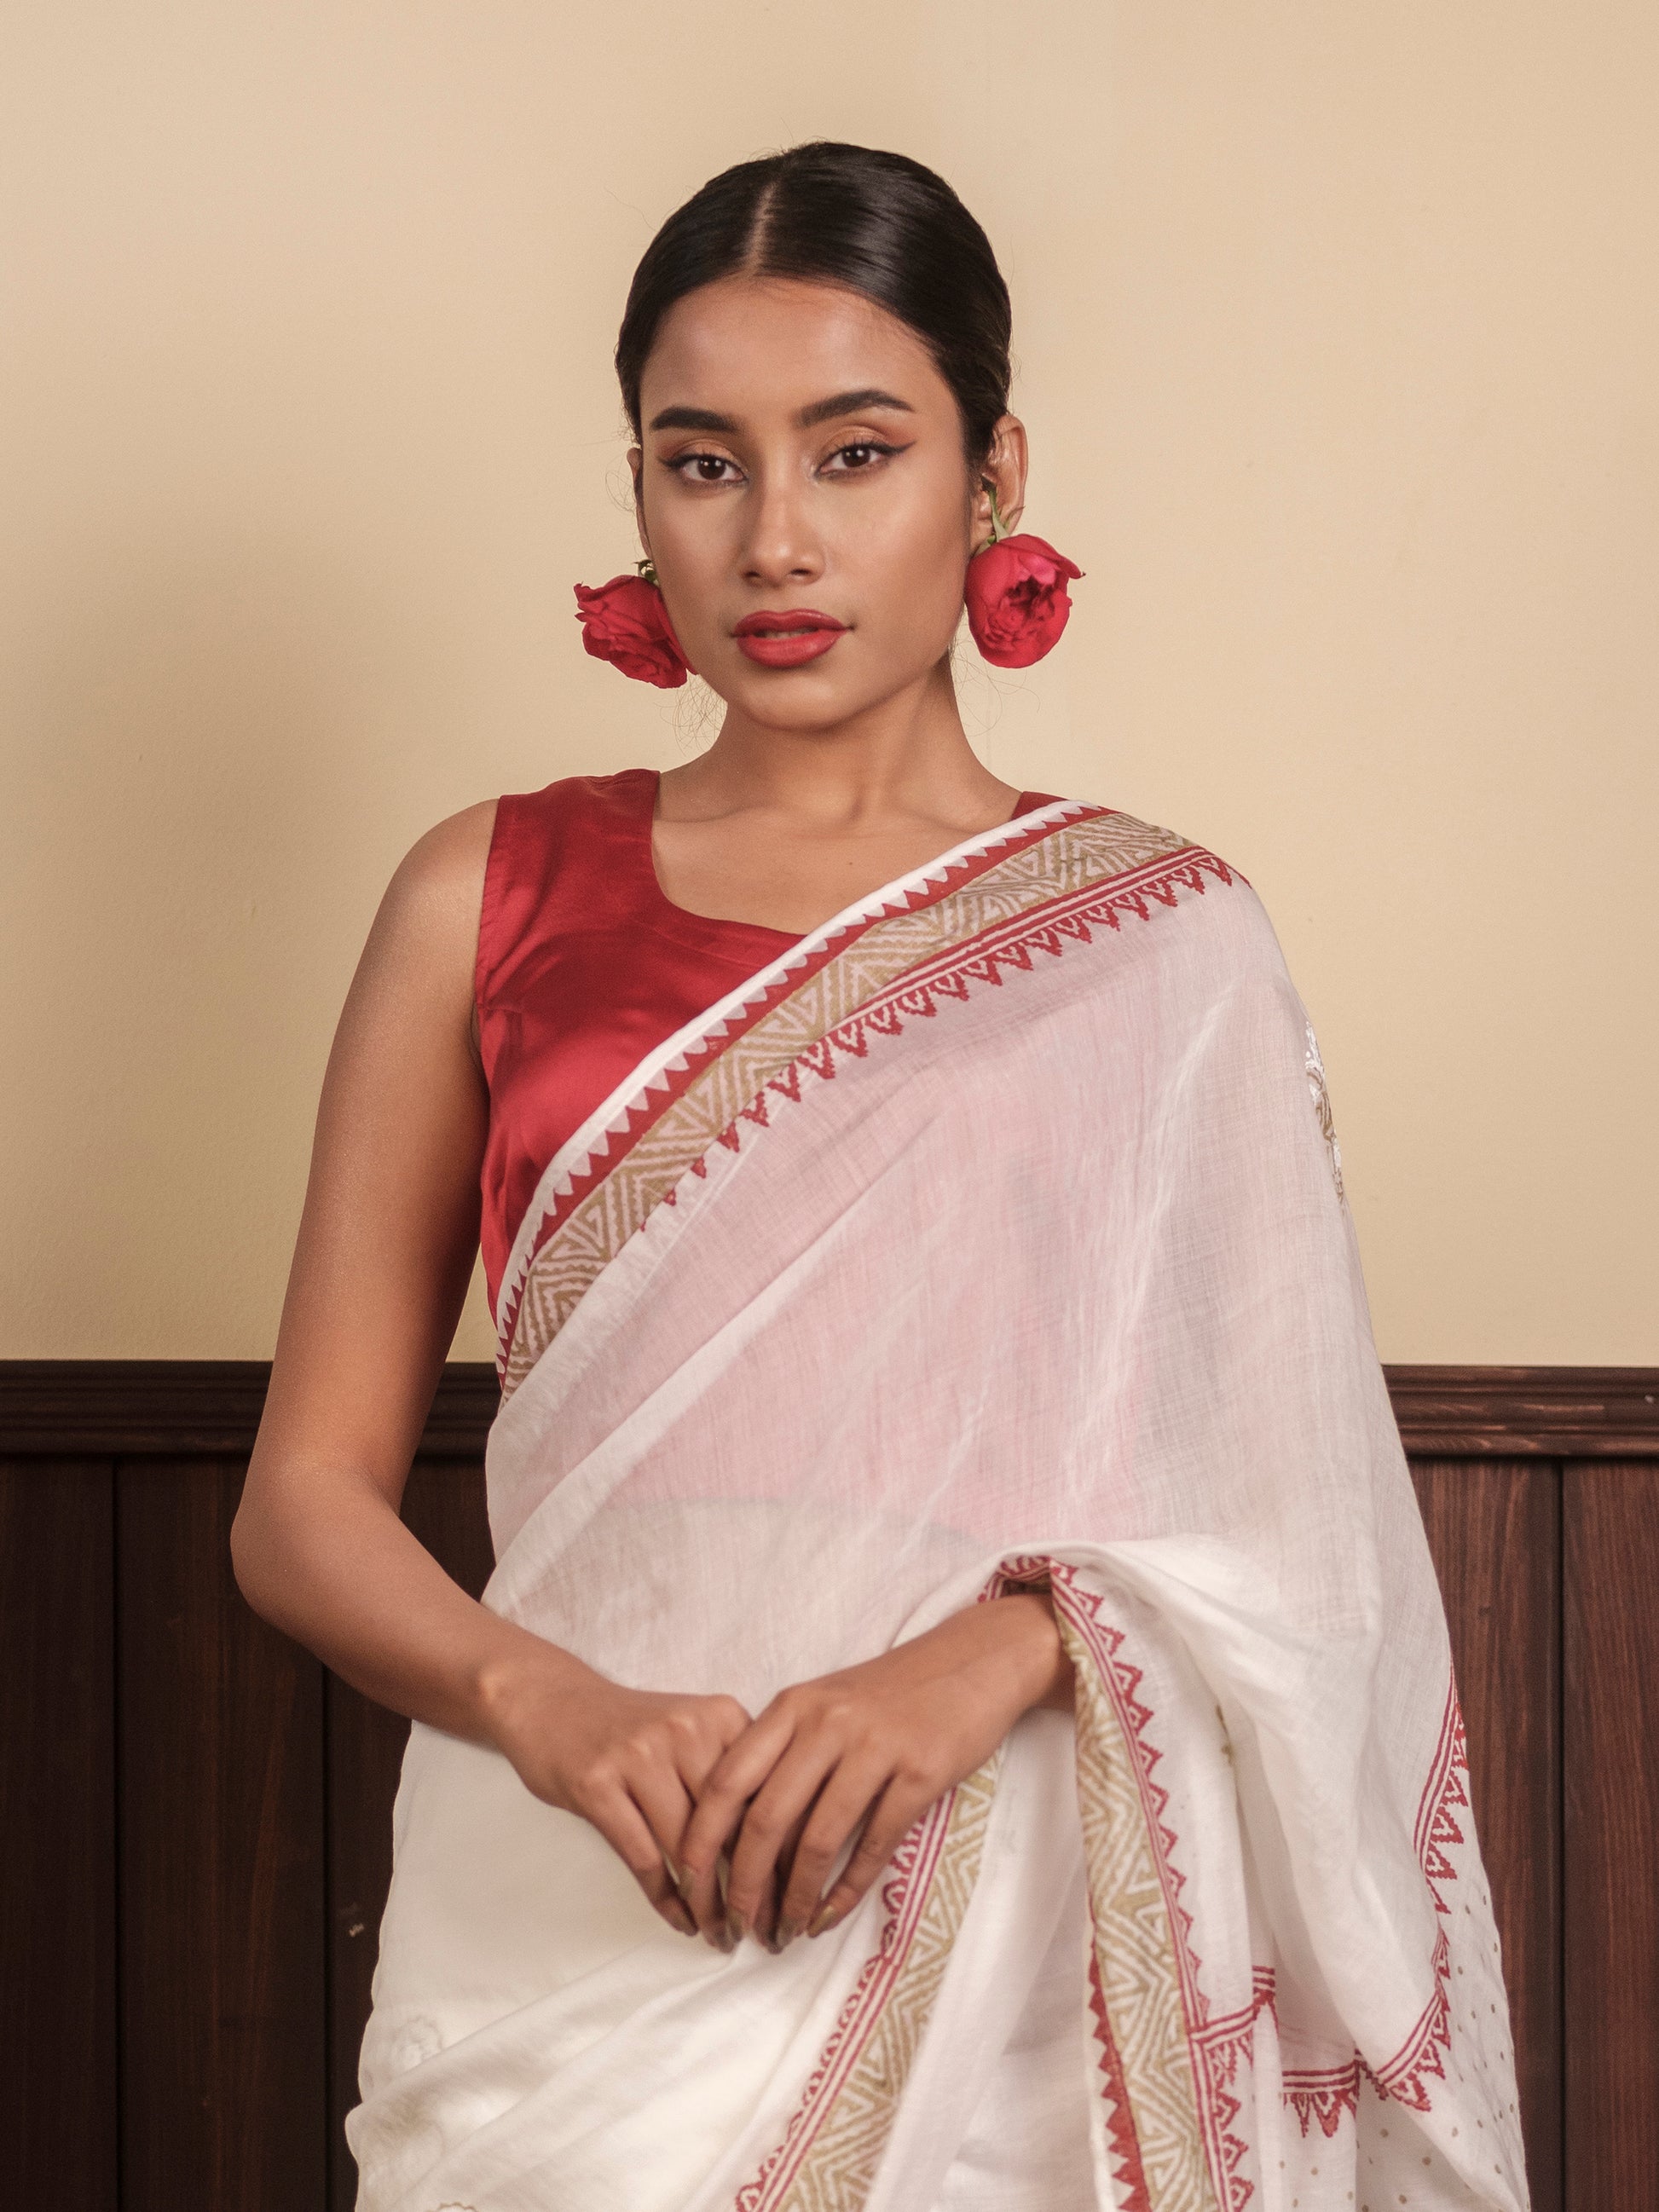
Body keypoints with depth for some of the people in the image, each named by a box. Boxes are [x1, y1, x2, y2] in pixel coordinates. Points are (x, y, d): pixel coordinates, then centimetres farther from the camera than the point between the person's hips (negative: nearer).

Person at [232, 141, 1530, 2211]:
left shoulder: (1157, 943, 4)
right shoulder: (490, 901, 6)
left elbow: (1282, 1525, 0)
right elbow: (305, 1498, 3)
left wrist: (987, 1656, -19)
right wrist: (547, 1704, -16)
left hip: (1022, 1959, 0)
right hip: (574, 1934, 1)